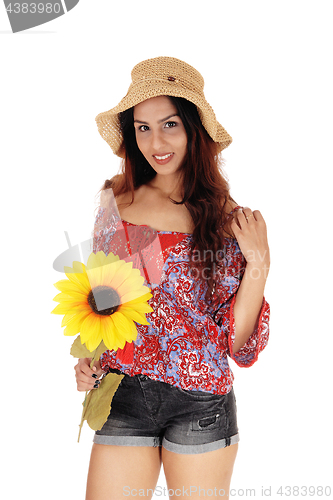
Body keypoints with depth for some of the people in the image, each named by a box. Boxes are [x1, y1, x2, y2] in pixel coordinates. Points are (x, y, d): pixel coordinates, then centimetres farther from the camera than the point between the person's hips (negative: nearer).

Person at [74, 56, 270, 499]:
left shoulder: (231, 220, -6)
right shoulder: (116, 203, -1)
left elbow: (240, 346, -6)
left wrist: (258, 265, -16)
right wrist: (87, 360, -1)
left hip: (201, 404, -1)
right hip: (122, 396, 2)